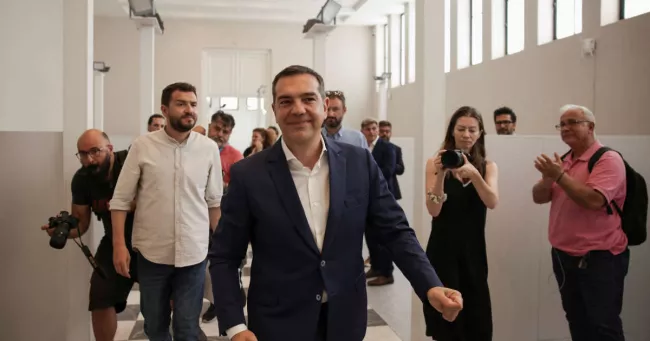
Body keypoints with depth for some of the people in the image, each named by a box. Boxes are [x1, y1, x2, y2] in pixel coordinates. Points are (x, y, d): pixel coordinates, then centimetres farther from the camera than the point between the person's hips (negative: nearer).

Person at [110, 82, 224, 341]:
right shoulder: (142, 146, -5)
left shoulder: (209, 148, -2)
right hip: (151, 253, 0)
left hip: (193, 253, 0)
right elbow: (120, 199, -2)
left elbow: (214, 201, 5)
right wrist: (119, 245, -8)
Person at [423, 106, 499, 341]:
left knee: (476, 317, 9)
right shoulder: (435, 163, -3)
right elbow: (433, 210, -11)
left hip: (473, 250, 2)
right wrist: (441, 174, -23)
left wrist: (474, 174, -29)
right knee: (445, 318, 5)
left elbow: (492, 203, -13)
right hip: (442, 249, -2)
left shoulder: (488, 166, 4)